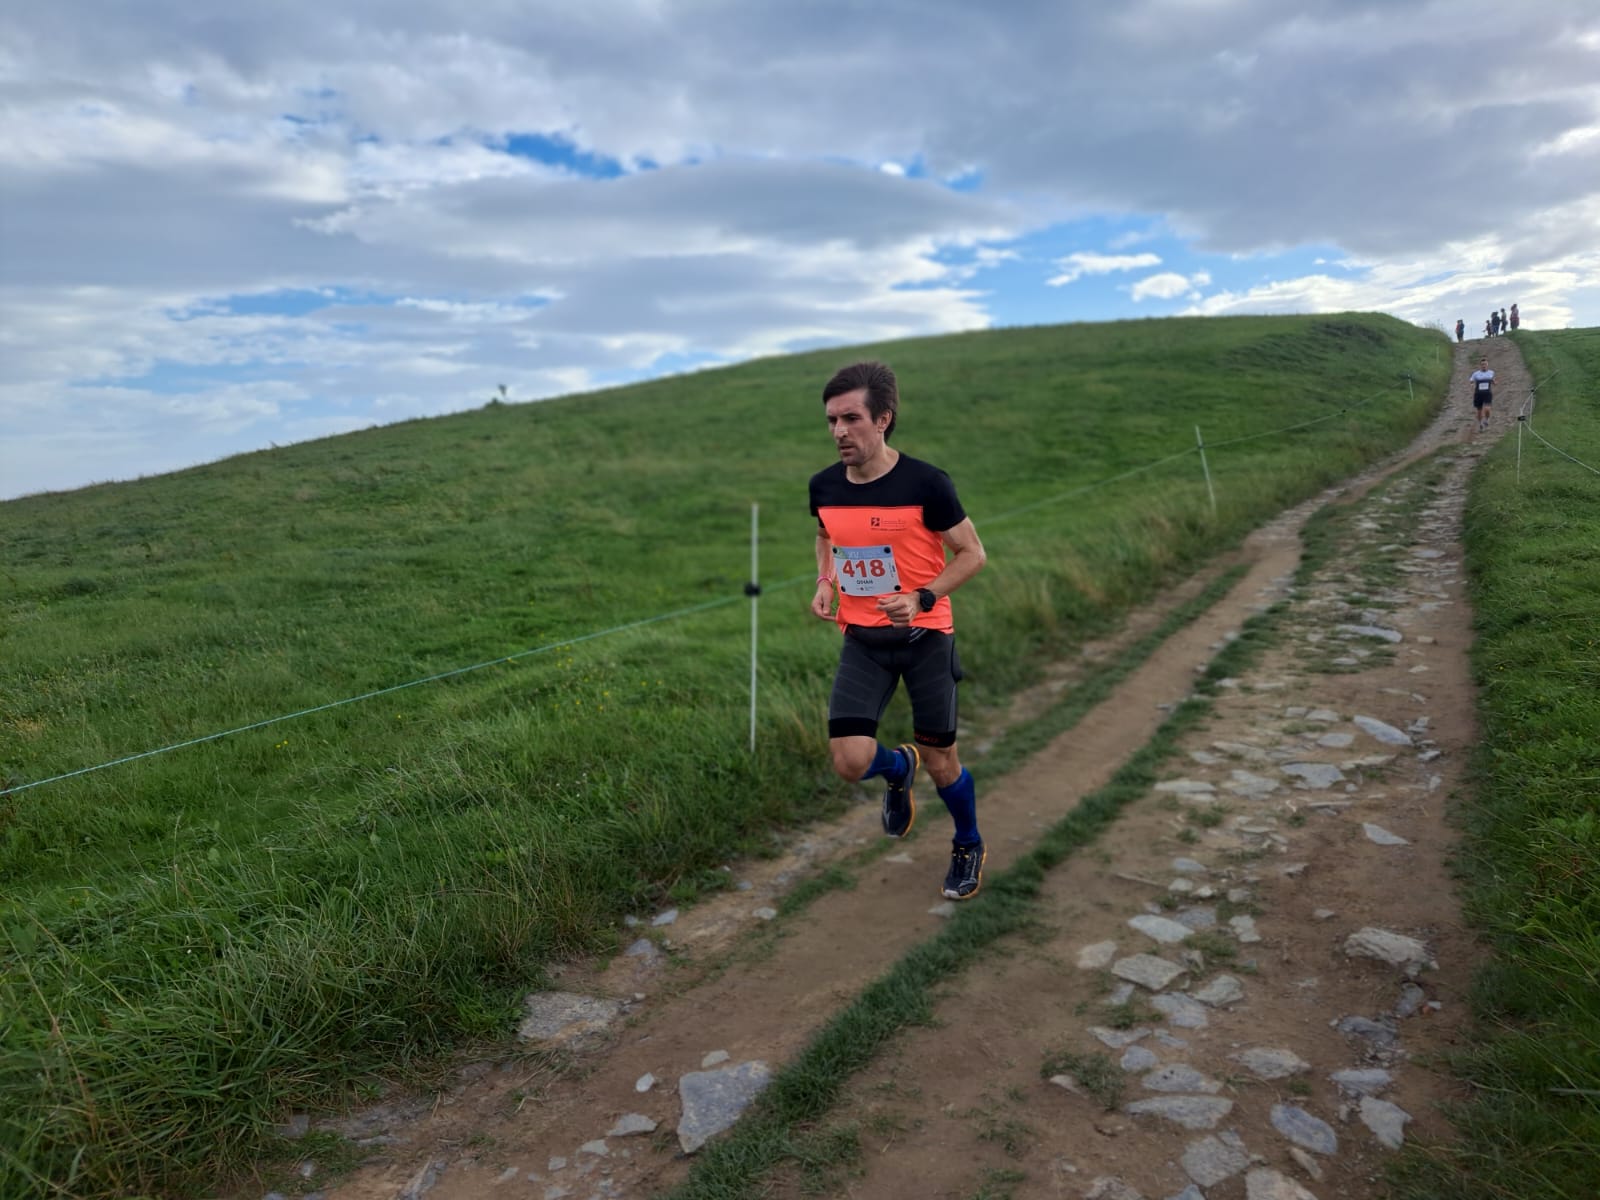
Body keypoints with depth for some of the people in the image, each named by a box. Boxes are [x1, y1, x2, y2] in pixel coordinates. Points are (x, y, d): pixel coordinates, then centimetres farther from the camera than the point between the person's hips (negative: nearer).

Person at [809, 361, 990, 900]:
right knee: (851, 762, -10)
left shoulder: (926, 483, -16)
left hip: (925, 637, -3)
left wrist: (922, 599, -21)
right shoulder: (824, 486, -3)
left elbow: (972, 553, -7)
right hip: (862, 640, 3)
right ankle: (899, 767, 28)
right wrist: (825, 582, 0)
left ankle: (969, 847, 38)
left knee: (941, 763, 8)